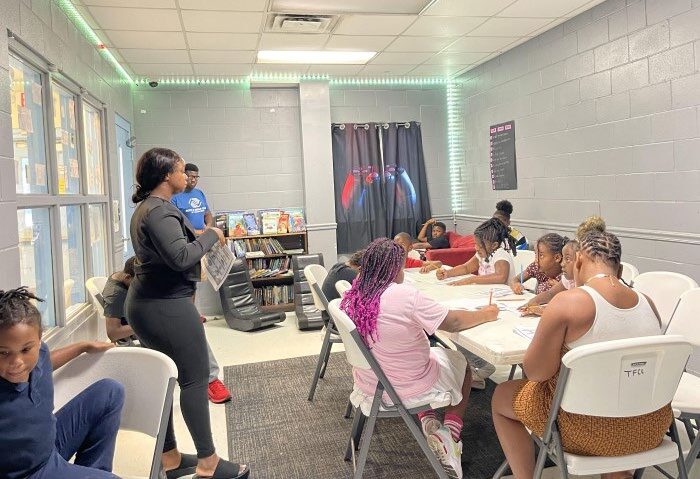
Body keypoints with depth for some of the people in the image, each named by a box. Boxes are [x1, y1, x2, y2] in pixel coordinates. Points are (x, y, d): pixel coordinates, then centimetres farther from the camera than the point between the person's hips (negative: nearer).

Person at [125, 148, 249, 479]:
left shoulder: (145, 208, 15)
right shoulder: (160, 211, -18)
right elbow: (180, 257, -27)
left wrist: (200, 236, 12)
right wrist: (211, 236, -14)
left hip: (144, 303, 11)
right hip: (167, 307, -11)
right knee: (194, 380, -2)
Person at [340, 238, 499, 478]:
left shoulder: (352, 298, -9)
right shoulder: (404, 295, -27)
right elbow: (453, 323, -16)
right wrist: (485, 314, 0)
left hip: (370, 385, 6)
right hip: (407, 390, -6)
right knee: (461, 363, 22)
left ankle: (427, 422, 17)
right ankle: (450, 435, 16)